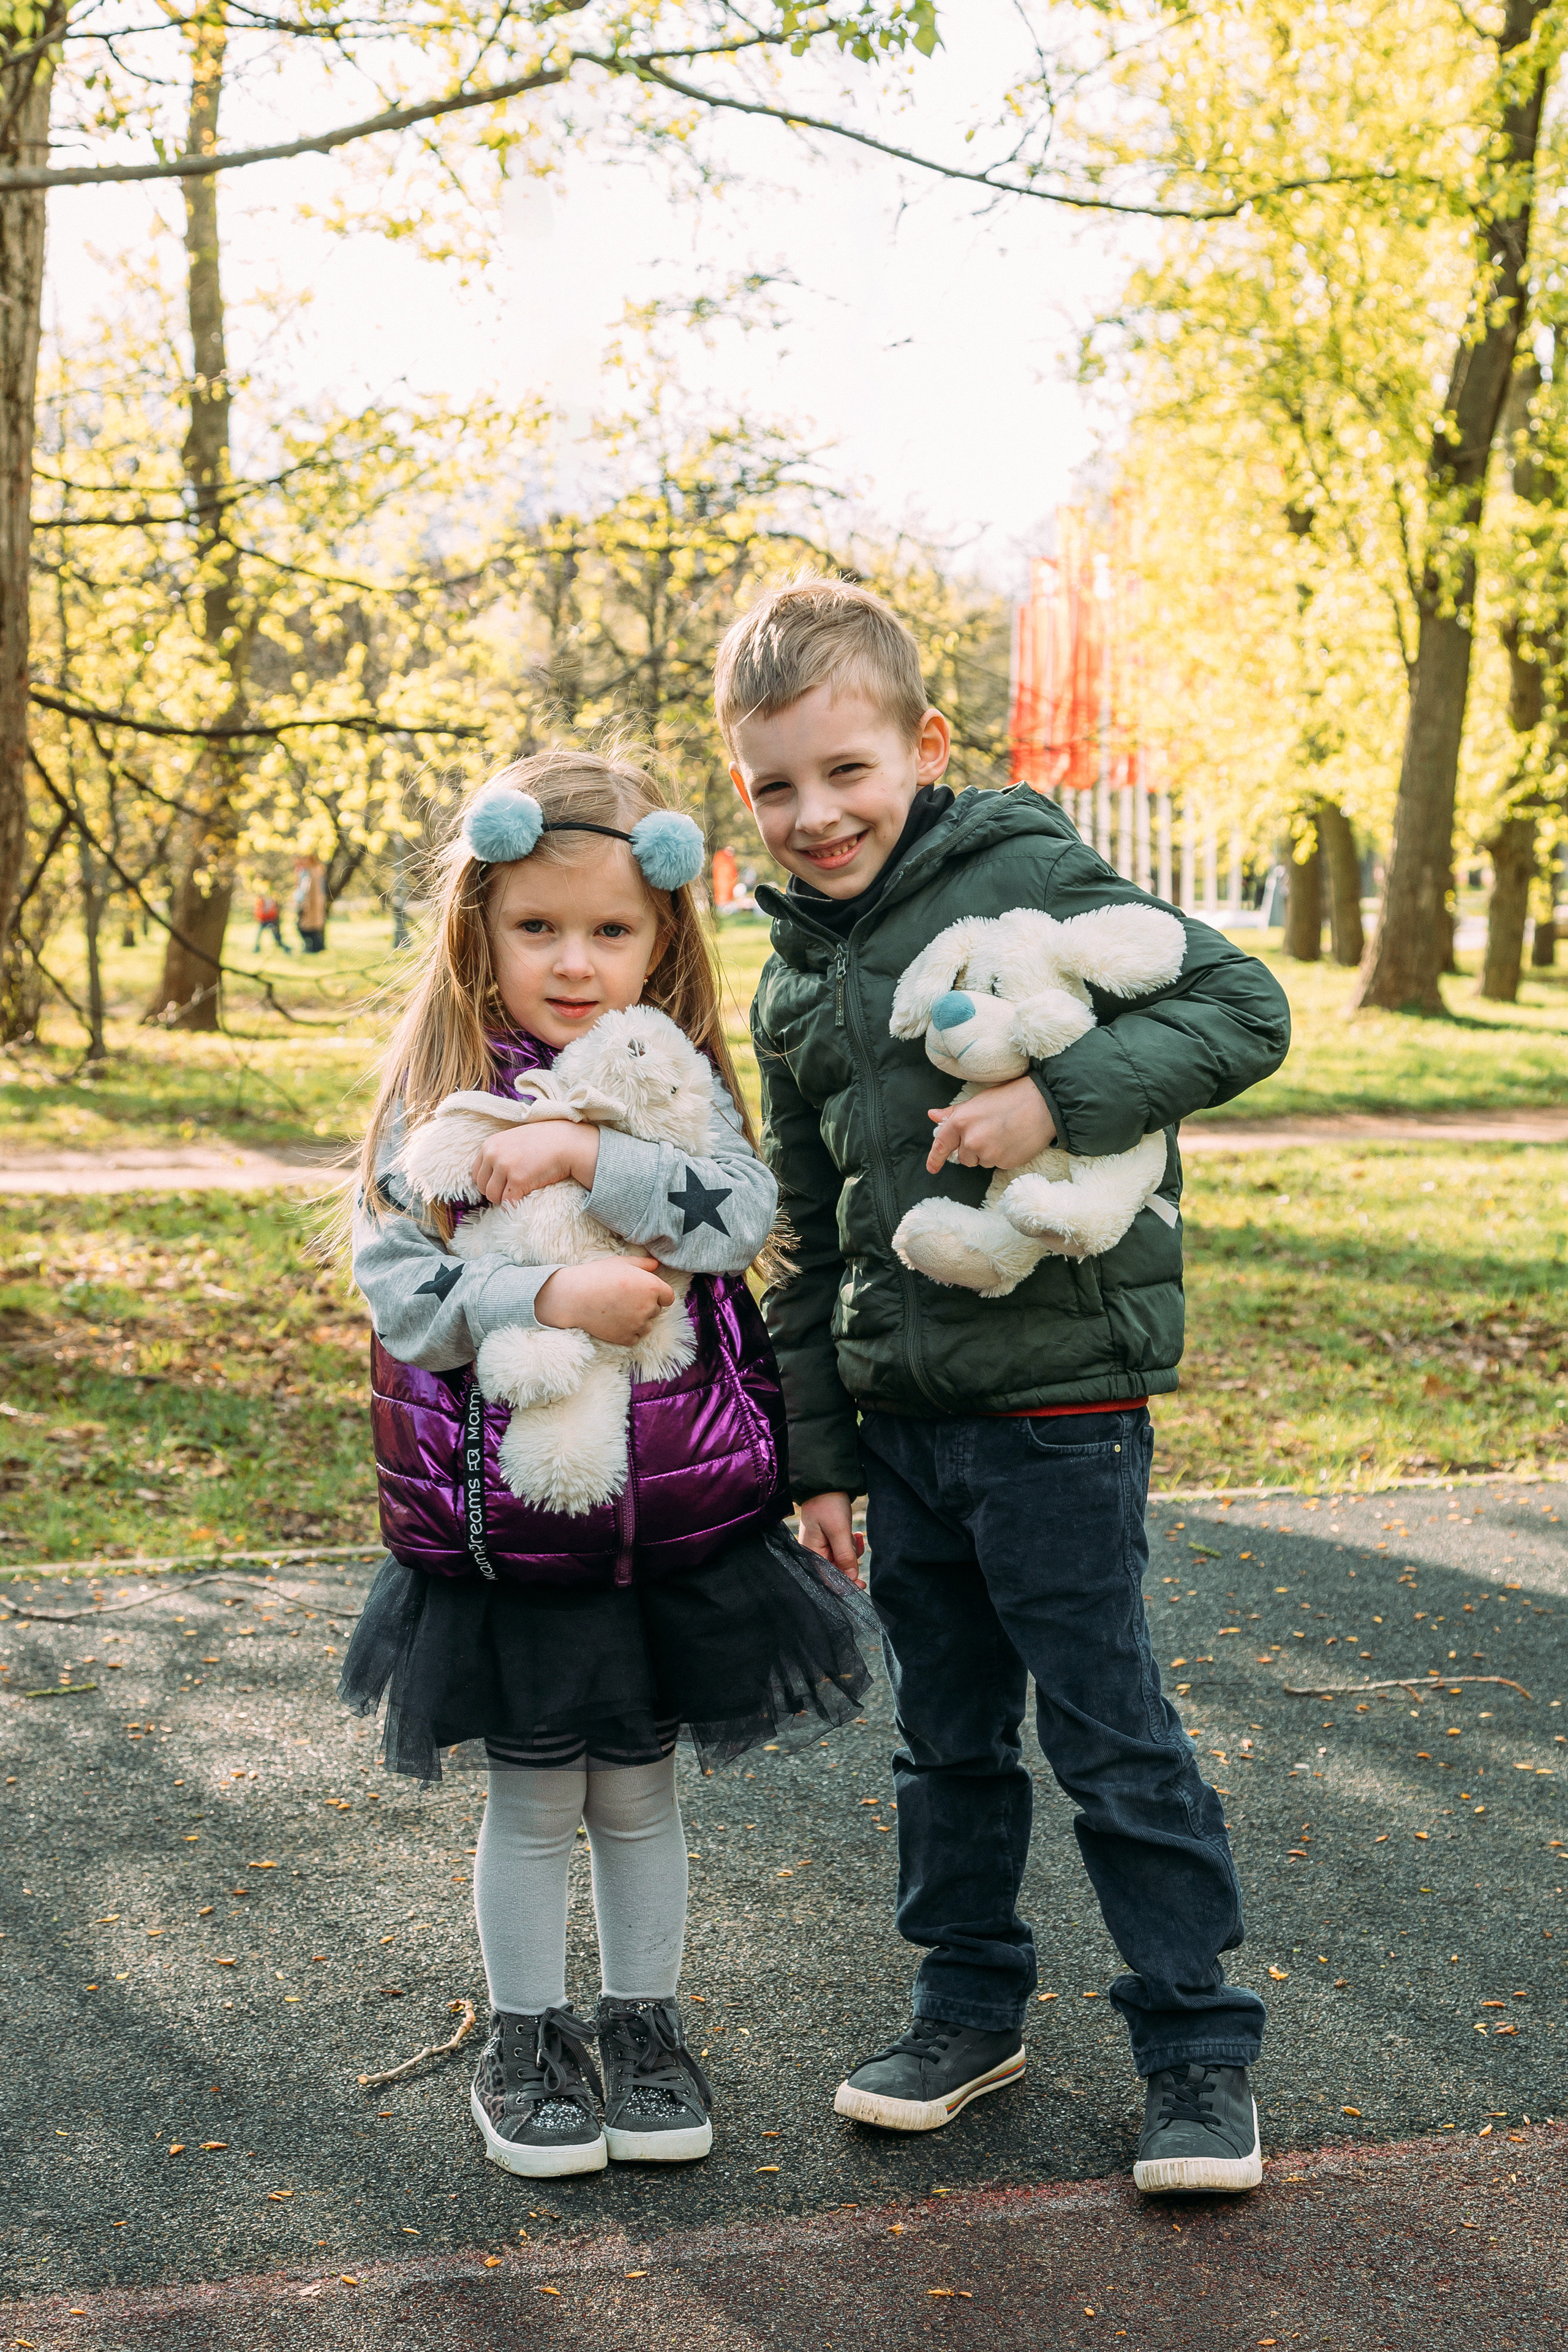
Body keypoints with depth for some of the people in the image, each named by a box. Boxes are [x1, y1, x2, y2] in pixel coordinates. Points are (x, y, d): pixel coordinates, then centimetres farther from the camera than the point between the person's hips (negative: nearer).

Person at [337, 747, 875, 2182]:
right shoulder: (438, 1094, -3)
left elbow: (742, 1213, -16)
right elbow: (392, 1279, -10)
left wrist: (584, 1153, -24)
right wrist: (548, 1299, -22)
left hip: (679, 1518, 1)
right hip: (505, 1524, -1)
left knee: (639, 1791, 15)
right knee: (533, 1801, 10)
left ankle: (646, 2026, 32)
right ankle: (528, 2043, 28)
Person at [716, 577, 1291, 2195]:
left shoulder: (1030, 879, -9)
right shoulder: (792, 986, 11)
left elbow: (1242, 1007, -13)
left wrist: (1062, 1096, -26)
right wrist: (819, 1449, 14)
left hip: (1059, 1404, -6)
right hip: (902, 1417, 6)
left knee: (1112, 1737, 1)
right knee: (945, 1739, 16)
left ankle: (1197, 2047, 16)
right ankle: (971, 2011, 32)